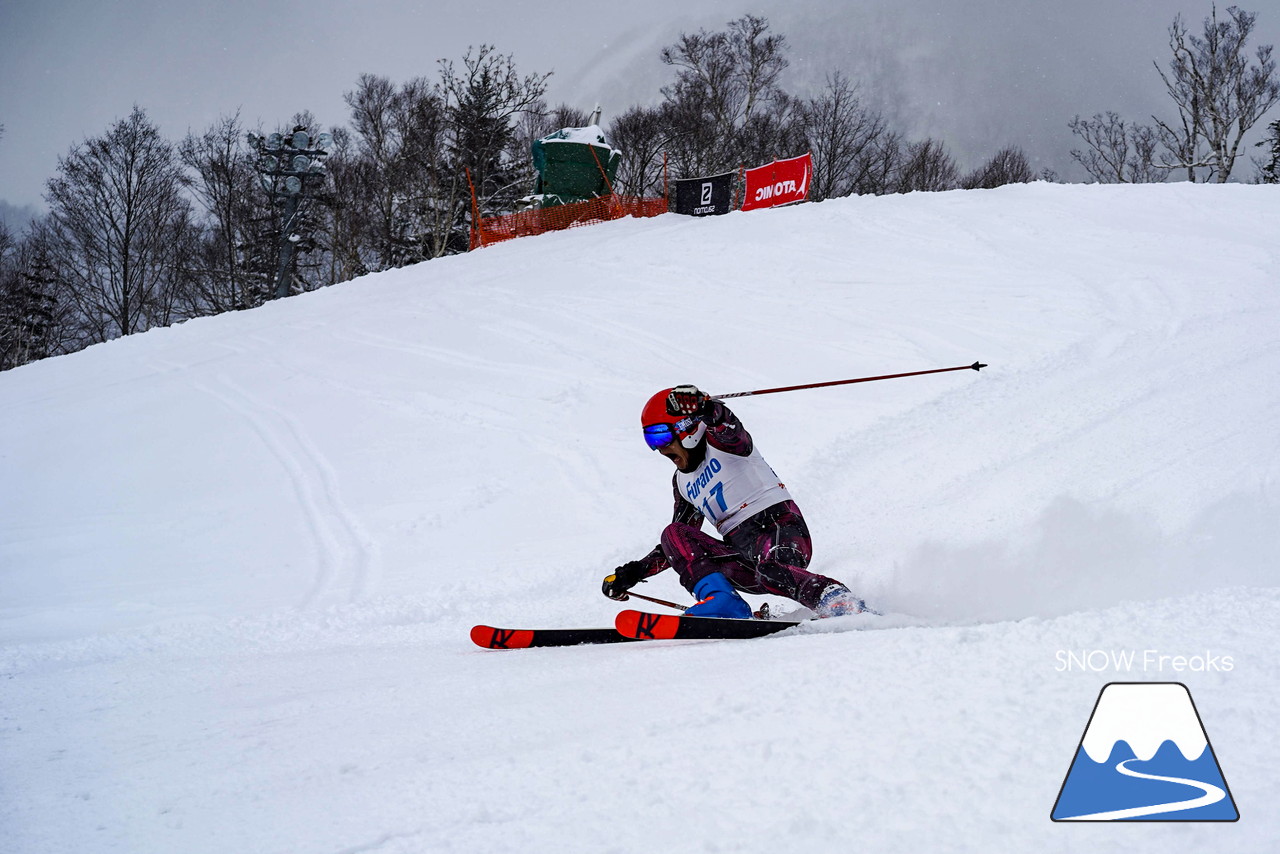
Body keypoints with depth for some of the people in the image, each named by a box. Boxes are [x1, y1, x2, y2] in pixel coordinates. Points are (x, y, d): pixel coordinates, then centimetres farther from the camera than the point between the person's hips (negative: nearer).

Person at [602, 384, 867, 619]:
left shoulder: (721, 443, 1)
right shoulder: (682, 482, 23)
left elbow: (730, 429, -25)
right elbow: (678, 546, 27)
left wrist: (708, 409, -47)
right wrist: (633, 573, 17)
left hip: (782, 534, -7)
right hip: (742, 554, 7)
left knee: (769, 572, -41)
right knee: (673, 535, -14)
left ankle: (839, 600, -34)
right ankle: (719, 599, -32)